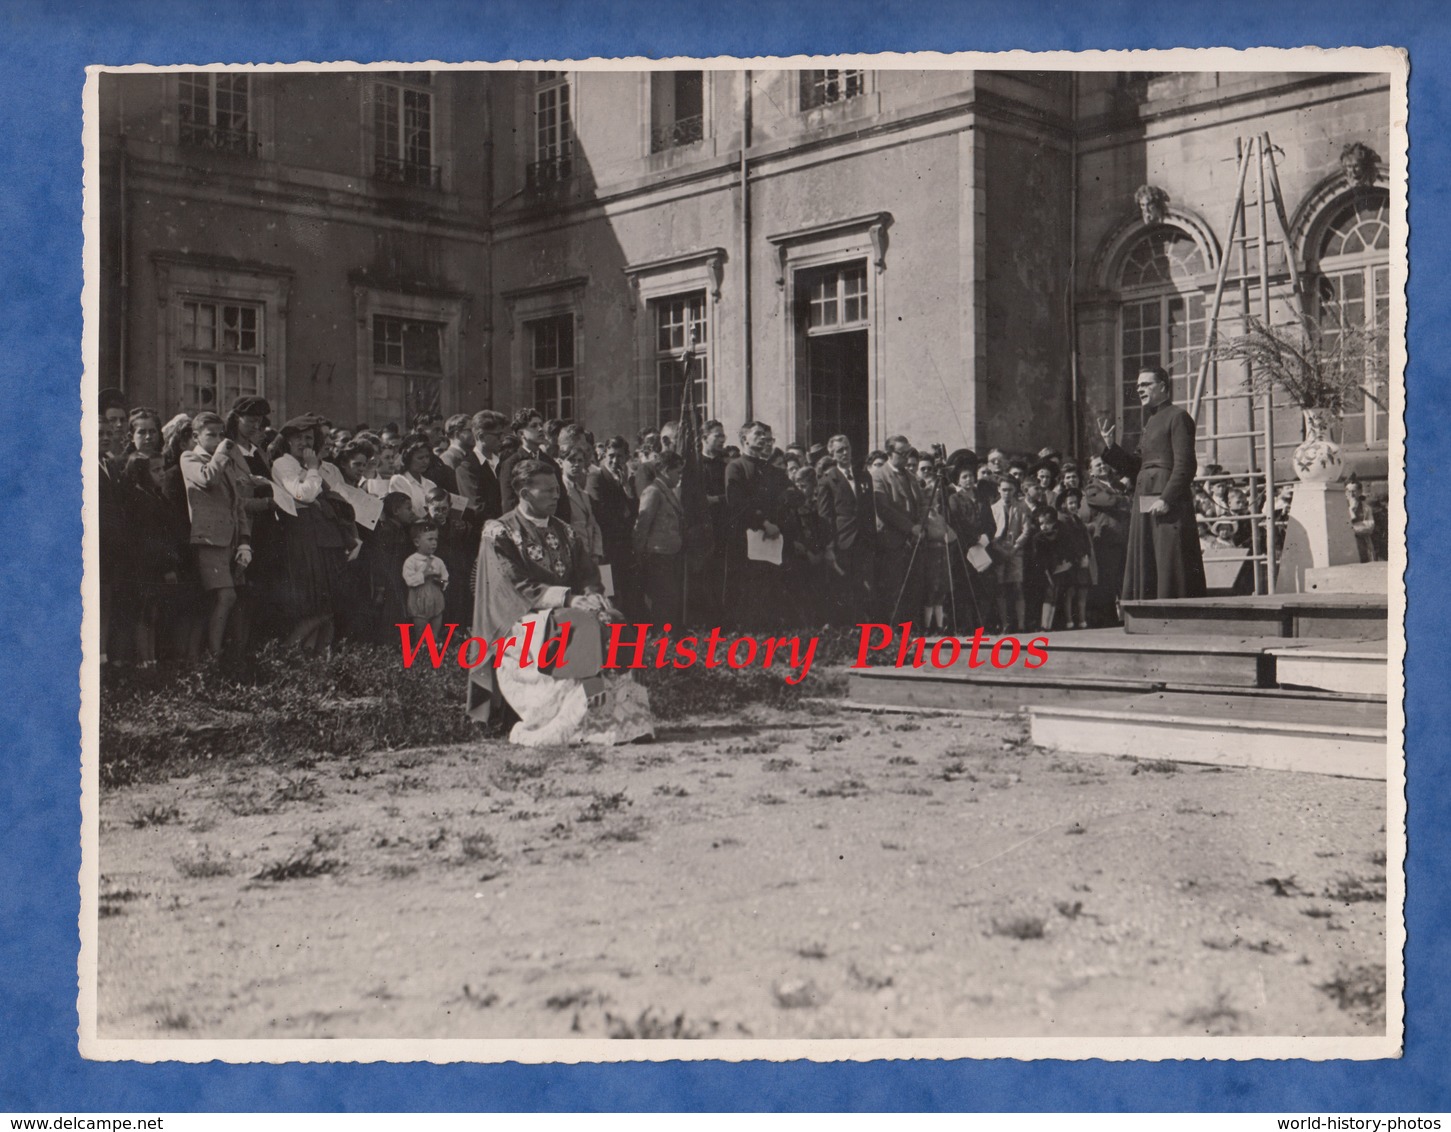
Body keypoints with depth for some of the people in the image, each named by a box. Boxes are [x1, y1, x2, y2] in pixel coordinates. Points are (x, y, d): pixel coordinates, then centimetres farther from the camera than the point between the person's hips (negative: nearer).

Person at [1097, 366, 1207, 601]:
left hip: (1168, 505, -8)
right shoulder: (1150, 422, 20)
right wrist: (1110, 446, 7)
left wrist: (1166, 500, -21)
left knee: (1170, 570, -7)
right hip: (1144, 505, 9)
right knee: (1145, 572, 8)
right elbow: (1135, 467, 18)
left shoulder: (1177, 417, -5)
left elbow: (1184, 465, -14)